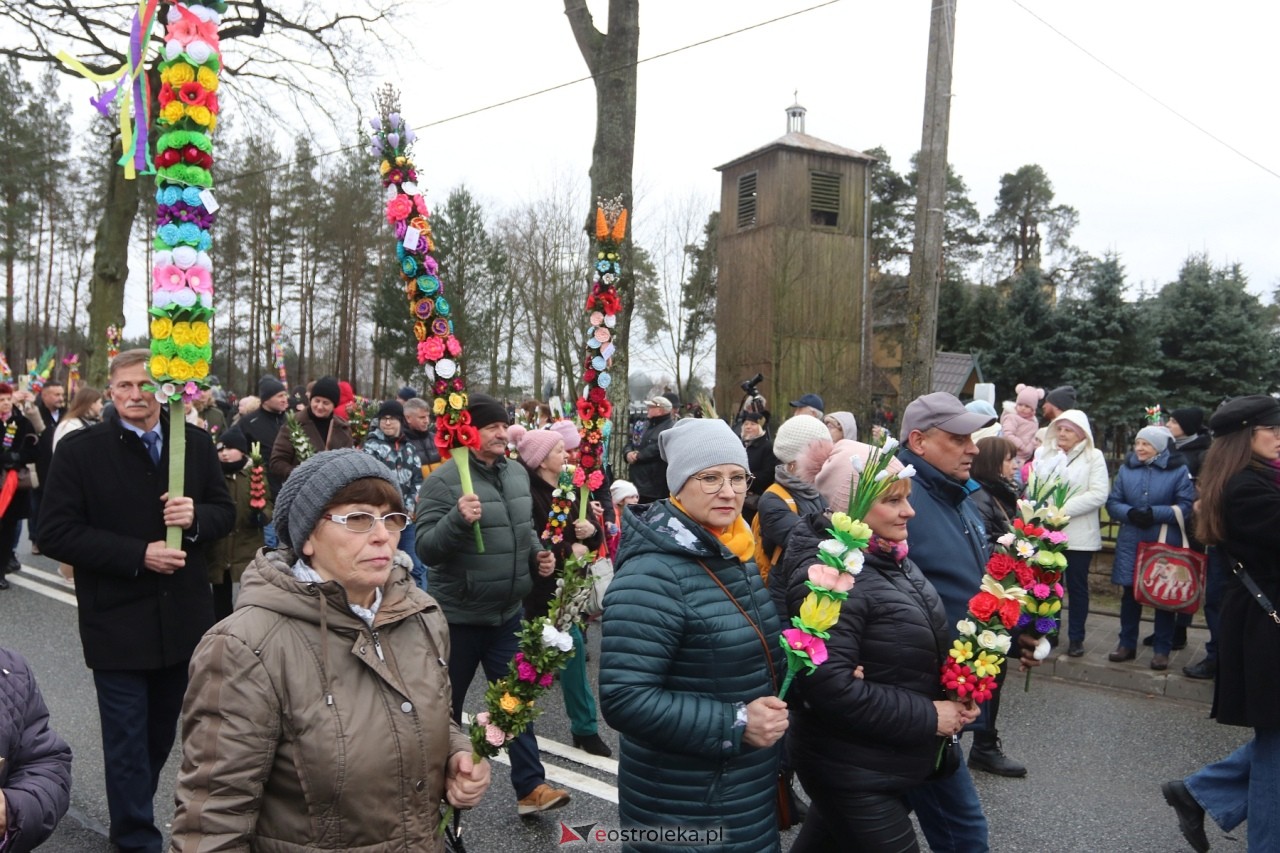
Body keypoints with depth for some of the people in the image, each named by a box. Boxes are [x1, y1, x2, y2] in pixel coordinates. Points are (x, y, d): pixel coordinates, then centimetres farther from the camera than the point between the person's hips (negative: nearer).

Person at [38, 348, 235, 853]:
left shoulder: (195, 442, 2)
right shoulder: (80, 449, -6)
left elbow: (225, 512, 7)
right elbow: (58, 534, -10)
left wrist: (195, 517, -16)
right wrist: (138, 555, -19)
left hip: (183, 618, 4)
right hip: (117, 622, -3)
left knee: (162, 732, 19)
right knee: (128, 740, 5)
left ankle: (133, 809, 42)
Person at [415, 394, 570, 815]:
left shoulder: (517, 473, 5)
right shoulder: (444, 479, -16)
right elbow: (426, 549, -20)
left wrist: (537, 553, 2)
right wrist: (457, 519, -36)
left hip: (508, 611, 6)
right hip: (459, 613, -5)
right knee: (447, 705, 12)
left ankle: (530, 787, 18)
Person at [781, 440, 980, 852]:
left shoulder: (890, 558, 5)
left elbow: (920, 649, 17)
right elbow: (828, 684, -31)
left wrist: (955, 697, -1)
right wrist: (927, 717, -22)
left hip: (887, 764, 9)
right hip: (851, 773, -9)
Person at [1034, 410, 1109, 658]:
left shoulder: (1094, 456, -2)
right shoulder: (1045, 454, 9)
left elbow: (1098, 495, -12)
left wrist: (1062, 509, -18)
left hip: (1079, 535, -3)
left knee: (1077, 586, 7)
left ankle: (1076, 637, 18)